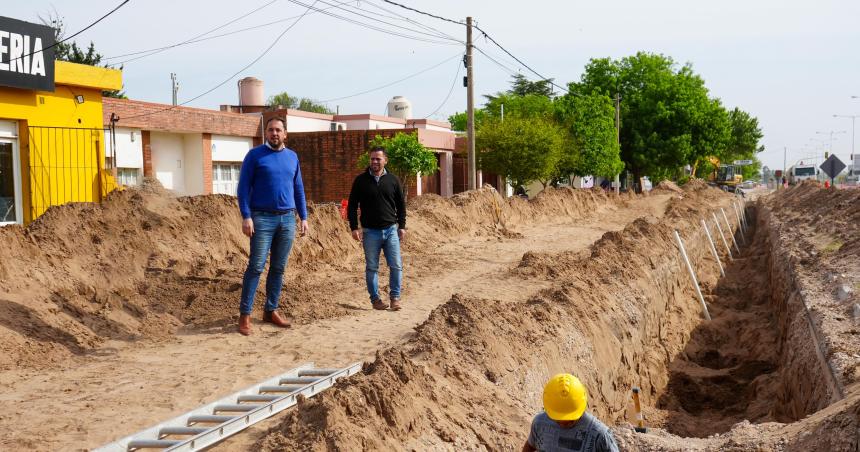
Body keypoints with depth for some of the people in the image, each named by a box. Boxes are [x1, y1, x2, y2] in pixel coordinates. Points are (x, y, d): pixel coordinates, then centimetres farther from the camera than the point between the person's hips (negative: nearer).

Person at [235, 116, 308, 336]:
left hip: (287, 219, 5)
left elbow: (298, 189, 16)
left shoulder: (292, 157, 12)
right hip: (262, 218, -4)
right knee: (256, 266, -7)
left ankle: (271, 311, 18)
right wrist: (246, 217, -14)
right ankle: (245, 314, -2)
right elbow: (243, 187, -5)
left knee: (279, 268, 8)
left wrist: (304, 217, 11)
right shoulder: (254, 155, -2)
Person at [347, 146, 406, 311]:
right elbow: (352, 205, 3)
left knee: (396, 266, -2)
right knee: (372, 268, 5)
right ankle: (375, 299, 15)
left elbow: (401, 205, 11)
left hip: (391, 230, 1)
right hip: (370, 231, -1)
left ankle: (395, 297, 9)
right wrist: (354, 227, -4)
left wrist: (402, 226, 6)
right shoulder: (361, 180, 1)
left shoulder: (393, 180, 5)